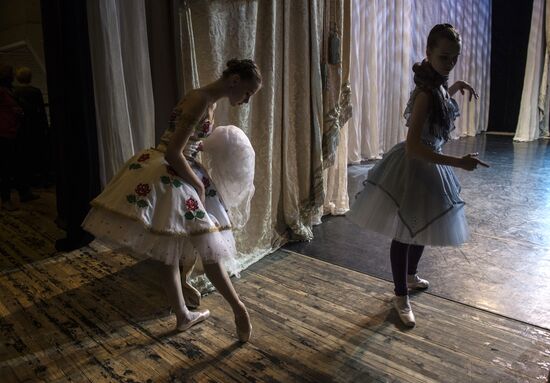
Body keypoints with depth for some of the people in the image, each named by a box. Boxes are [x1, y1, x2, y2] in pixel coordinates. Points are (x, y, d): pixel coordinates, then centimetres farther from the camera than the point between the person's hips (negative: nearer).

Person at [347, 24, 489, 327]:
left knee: (423, 228, 23)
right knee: (405, 233, 4)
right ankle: (401, 297, 21)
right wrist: (459, 162, -32)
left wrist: (454, 88, 15)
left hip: (429, 165, 10)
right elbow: (413, 147, -31)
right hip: (413, 167, -9)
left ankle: (410, 276, 46)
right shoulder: (426, 92, -25)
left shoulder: (437, 84, 2)